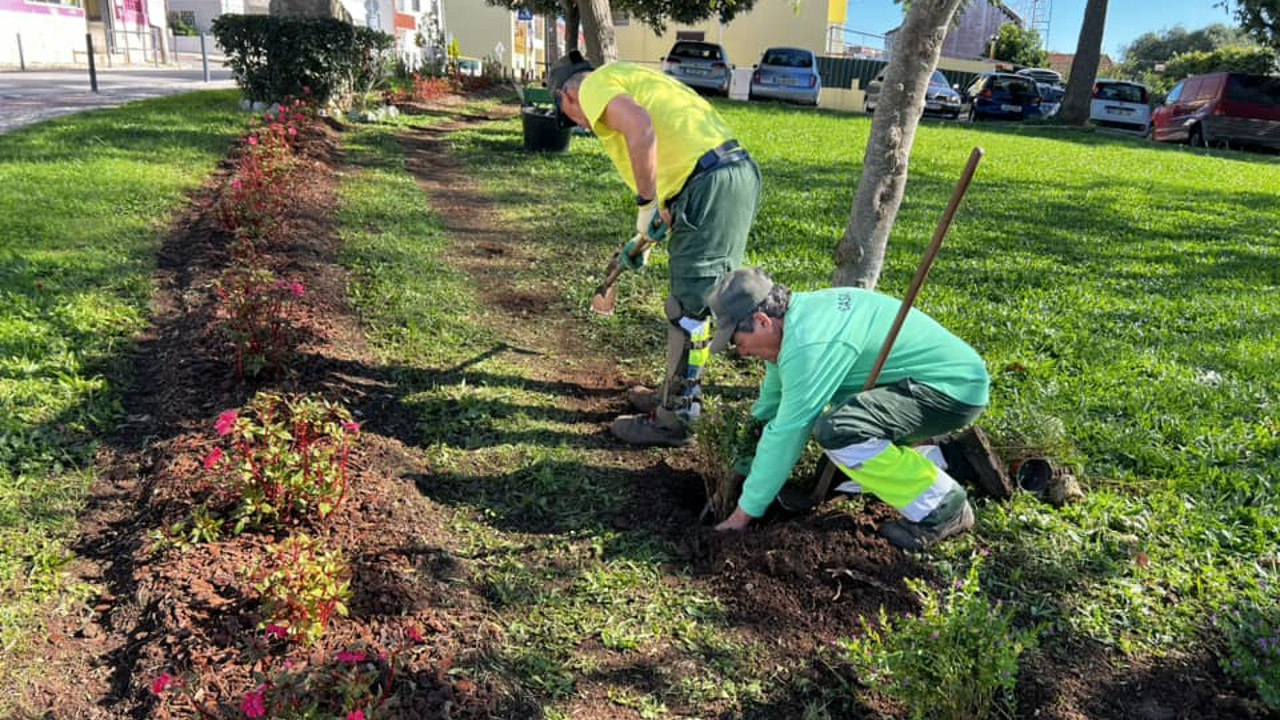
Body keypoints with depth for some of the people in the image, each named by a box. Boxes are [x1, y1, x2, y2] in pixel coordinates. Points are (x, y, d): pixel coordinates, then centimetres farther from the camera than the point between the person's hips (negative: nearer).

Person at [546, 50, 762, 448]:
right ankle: (675, 393, 34)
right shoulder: (629, 77, 30)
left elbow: (640, 126, -22)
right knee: (695, 300, 20)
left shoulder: (594, 86, 1)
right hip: (740, 171, 10)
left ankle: (675, 420, 10)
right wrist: (644, 237, 35)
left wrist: (646, 205, -13)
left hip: (711, 184, -10)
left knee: (689, 308, -1)